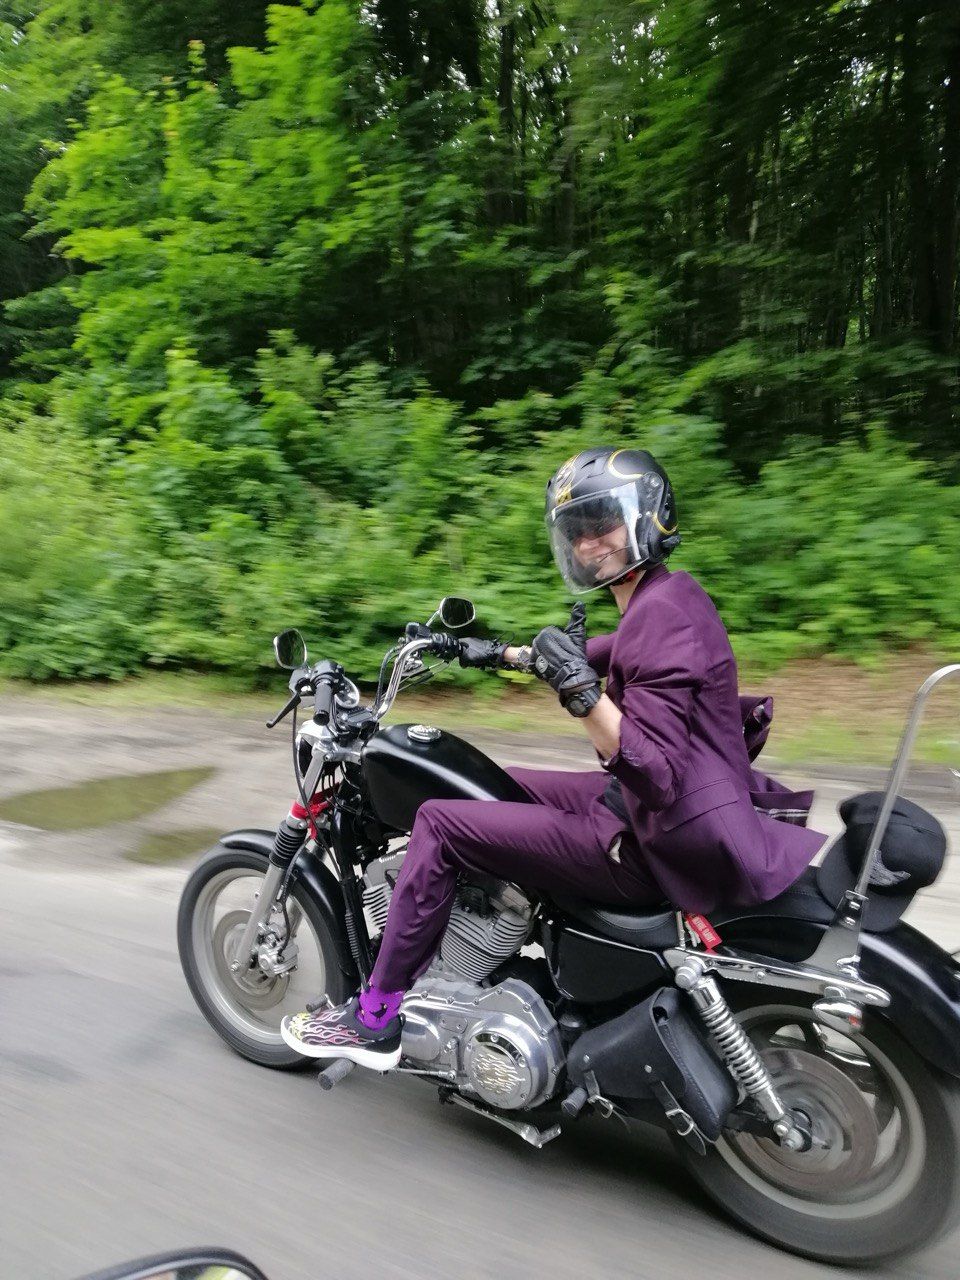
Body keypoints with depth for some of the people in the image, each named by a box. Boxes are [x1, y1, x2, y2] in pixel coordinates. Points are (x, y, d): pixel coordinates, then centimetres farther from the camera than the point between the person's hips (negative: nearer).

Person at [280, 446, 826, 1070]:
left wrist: (581, 690, -36)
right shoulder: (669, 595, 10)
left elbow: (654, 773, -28)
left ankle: (374, 1022, 9)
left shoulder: (660, 610, -21)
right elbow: (610, 655, 30)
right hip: (683, 813, 10)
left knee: (441, 822, -6)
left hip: (662, 846, -10)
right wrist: (502, 654, 32)